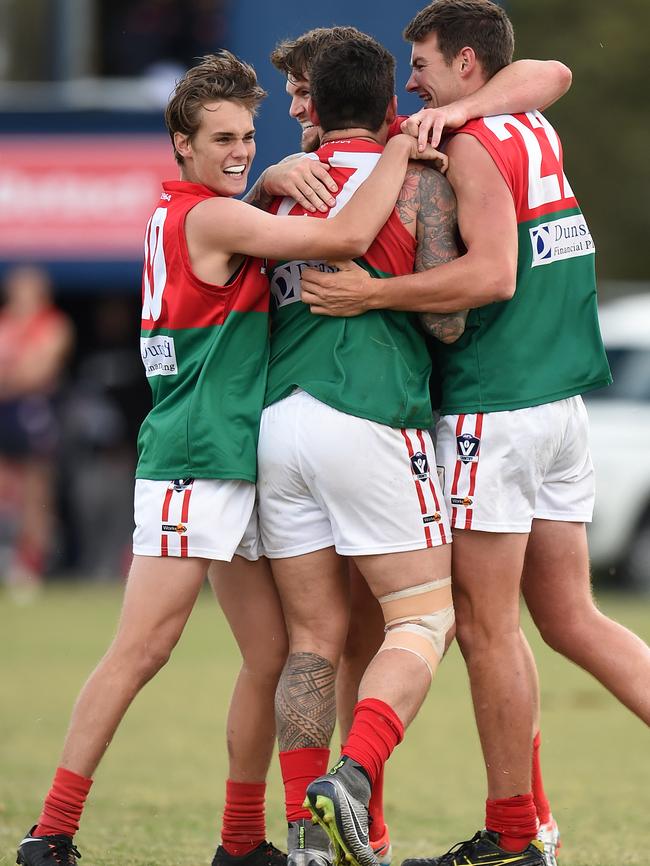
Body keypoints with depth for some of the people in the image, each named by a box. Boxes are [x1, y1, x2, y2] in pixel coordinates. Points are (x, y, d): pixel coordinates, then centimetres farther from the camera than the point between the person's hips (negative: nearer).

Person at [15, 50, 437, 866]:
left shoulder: (177, 213, 16)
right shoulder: (211, 218, -12)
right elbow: (347, 236, -17)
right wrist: (401, 147, -6)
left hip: (237, 464, 10)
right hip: (193, 463, -10)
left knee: (272, 654, 8)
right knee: (139, 651, -11)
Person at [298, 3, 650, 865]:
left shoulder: (475, 145, -12)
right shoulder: (538, 133, 14)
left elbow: (493, 274, -23)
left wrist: (372, 294, -21)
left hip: (493, 409, -9)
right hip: (559, 401, 9)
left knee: (485, 625, -1)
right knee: (570, 617, 10)